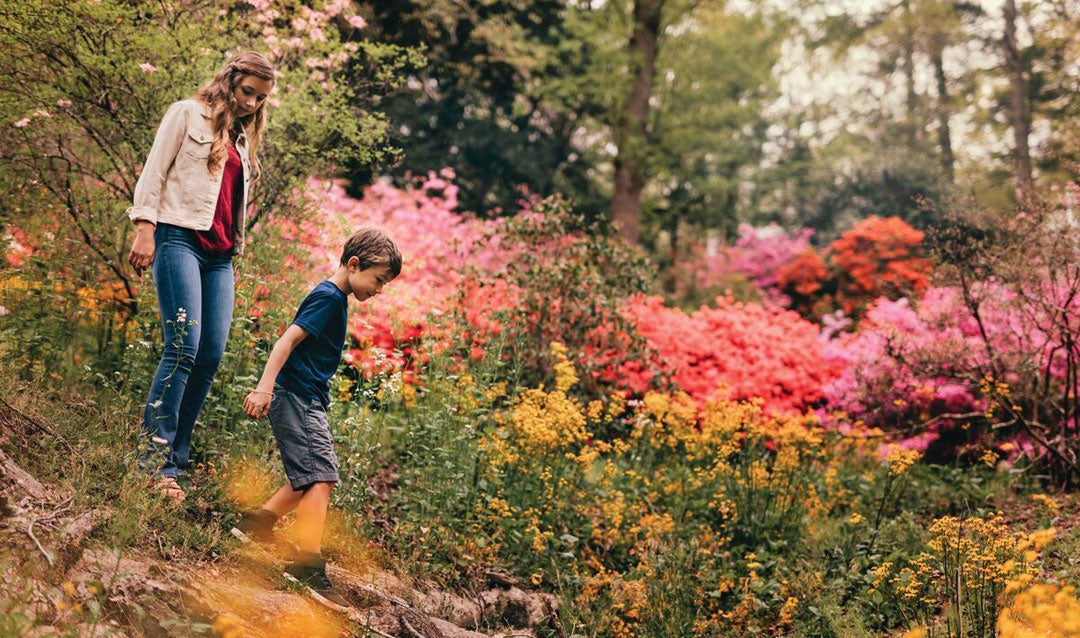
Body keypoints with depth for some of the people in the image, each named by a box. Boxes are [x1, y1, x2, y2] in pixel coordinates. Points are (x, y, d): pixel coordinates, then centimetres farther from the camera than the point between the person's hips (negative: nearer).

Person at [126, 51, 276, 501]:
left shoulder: (242, 138, 24)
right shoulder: (188, 115, 6)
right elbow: (155, 170, -2)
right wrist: (144, 228, -12)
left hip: (219, 255, 7)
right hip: (180, 239, -7)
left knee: (210, 357, -3)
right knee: (183, 347, -19)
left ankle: (175, 458, 2)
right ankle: (157, 460, -19)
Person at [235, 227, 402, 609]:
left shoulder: (334, 299, 18)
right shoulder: (328, 297, -12)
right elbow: (288, 340, -21)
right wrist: (265, 387, -29)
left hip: (306, 401, 10)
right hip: (297, 396, -10)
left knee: (311, 477, 16)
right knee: (321, 476, -16)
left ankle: (256, 523, 25)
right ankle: (308, 563, -20)